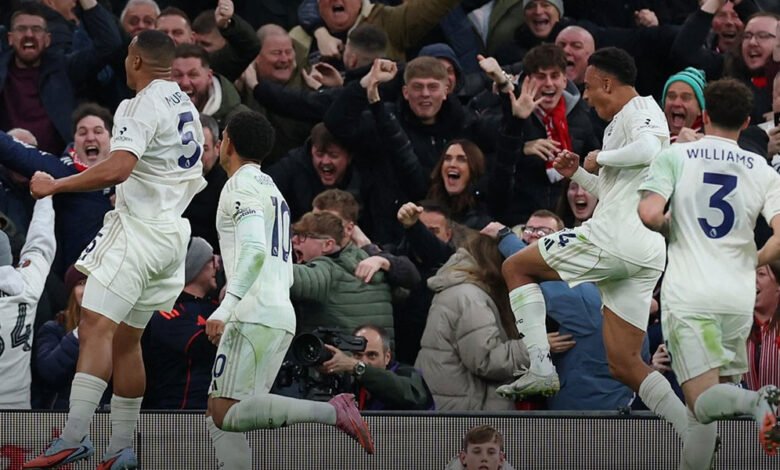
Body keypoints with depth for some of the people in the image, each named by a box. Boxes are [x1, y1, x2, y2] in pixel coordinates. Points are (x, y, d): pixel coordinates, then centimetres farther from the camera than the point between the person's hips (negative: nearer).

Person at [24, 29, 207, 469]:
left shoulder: (143, 106, -12)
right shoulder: (187, 107, 17)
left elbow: (118, 169, -26)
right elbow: (195, 179, 27)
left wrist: (56, 185, -20)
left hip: (138, 230, -10)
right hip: (172, 232, 10)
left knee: (96, 326, -18)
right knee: (126, 338, 13)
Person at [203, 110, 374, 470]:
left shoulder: (241, 187, -4)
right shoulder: (272, 190, 26)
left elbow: (255, 251, -21)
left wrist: (225, 309, -29)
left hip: (254, 315, -10)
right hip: (283, 315, 10)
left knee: (226, 414, -16)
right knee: (218, 414, 8)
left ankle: (331, 412, -23)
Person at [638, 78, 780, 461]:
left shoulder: (675, 156, 1)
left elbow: (649, 214, -13)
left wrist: (668, 227, 10)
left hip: (688, 295, -3)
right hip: (739, 297, 3)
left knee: (704, 402, -8)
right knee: (712, 397, 18)